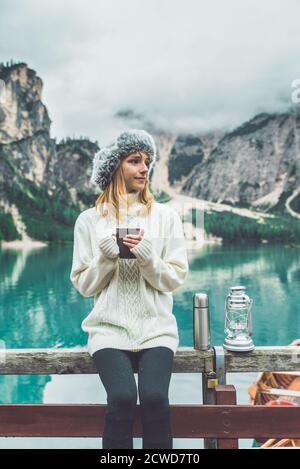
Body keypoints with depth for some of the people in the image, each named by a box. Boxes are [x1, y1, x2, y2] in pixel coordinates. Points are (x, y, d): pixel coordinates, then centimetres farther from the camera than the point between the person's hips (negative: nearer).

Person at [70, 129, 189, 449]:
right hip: (110, 329, 0)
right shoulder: (89, 220, 4)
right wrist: (106, 257, -13)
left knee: (154, 397, -23)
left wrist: (148, 257, -16)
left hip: (156, 329, 1)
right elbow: (83, 285, 5)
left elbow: (176, 279, 3)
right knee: (122, 398, -24)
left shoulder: (165, 216, 4)